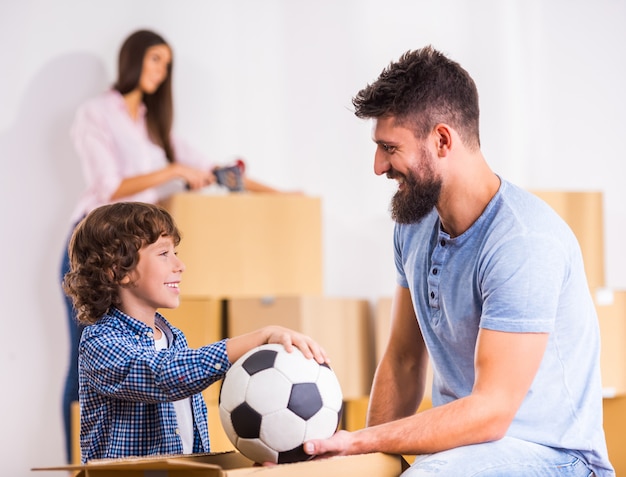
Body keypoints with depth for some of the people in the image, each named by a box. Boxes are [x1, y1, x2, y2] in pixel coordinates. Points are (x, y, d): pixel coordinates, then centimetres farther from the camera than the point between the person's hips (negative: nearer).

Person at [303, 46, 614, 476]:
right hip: (462, 441, 8)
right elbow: (404, 361, 13)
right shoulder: (415, 225, 7)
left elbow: (491, 412, -24)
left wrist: (360, 442, -26)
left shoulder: (524, 243, -22)